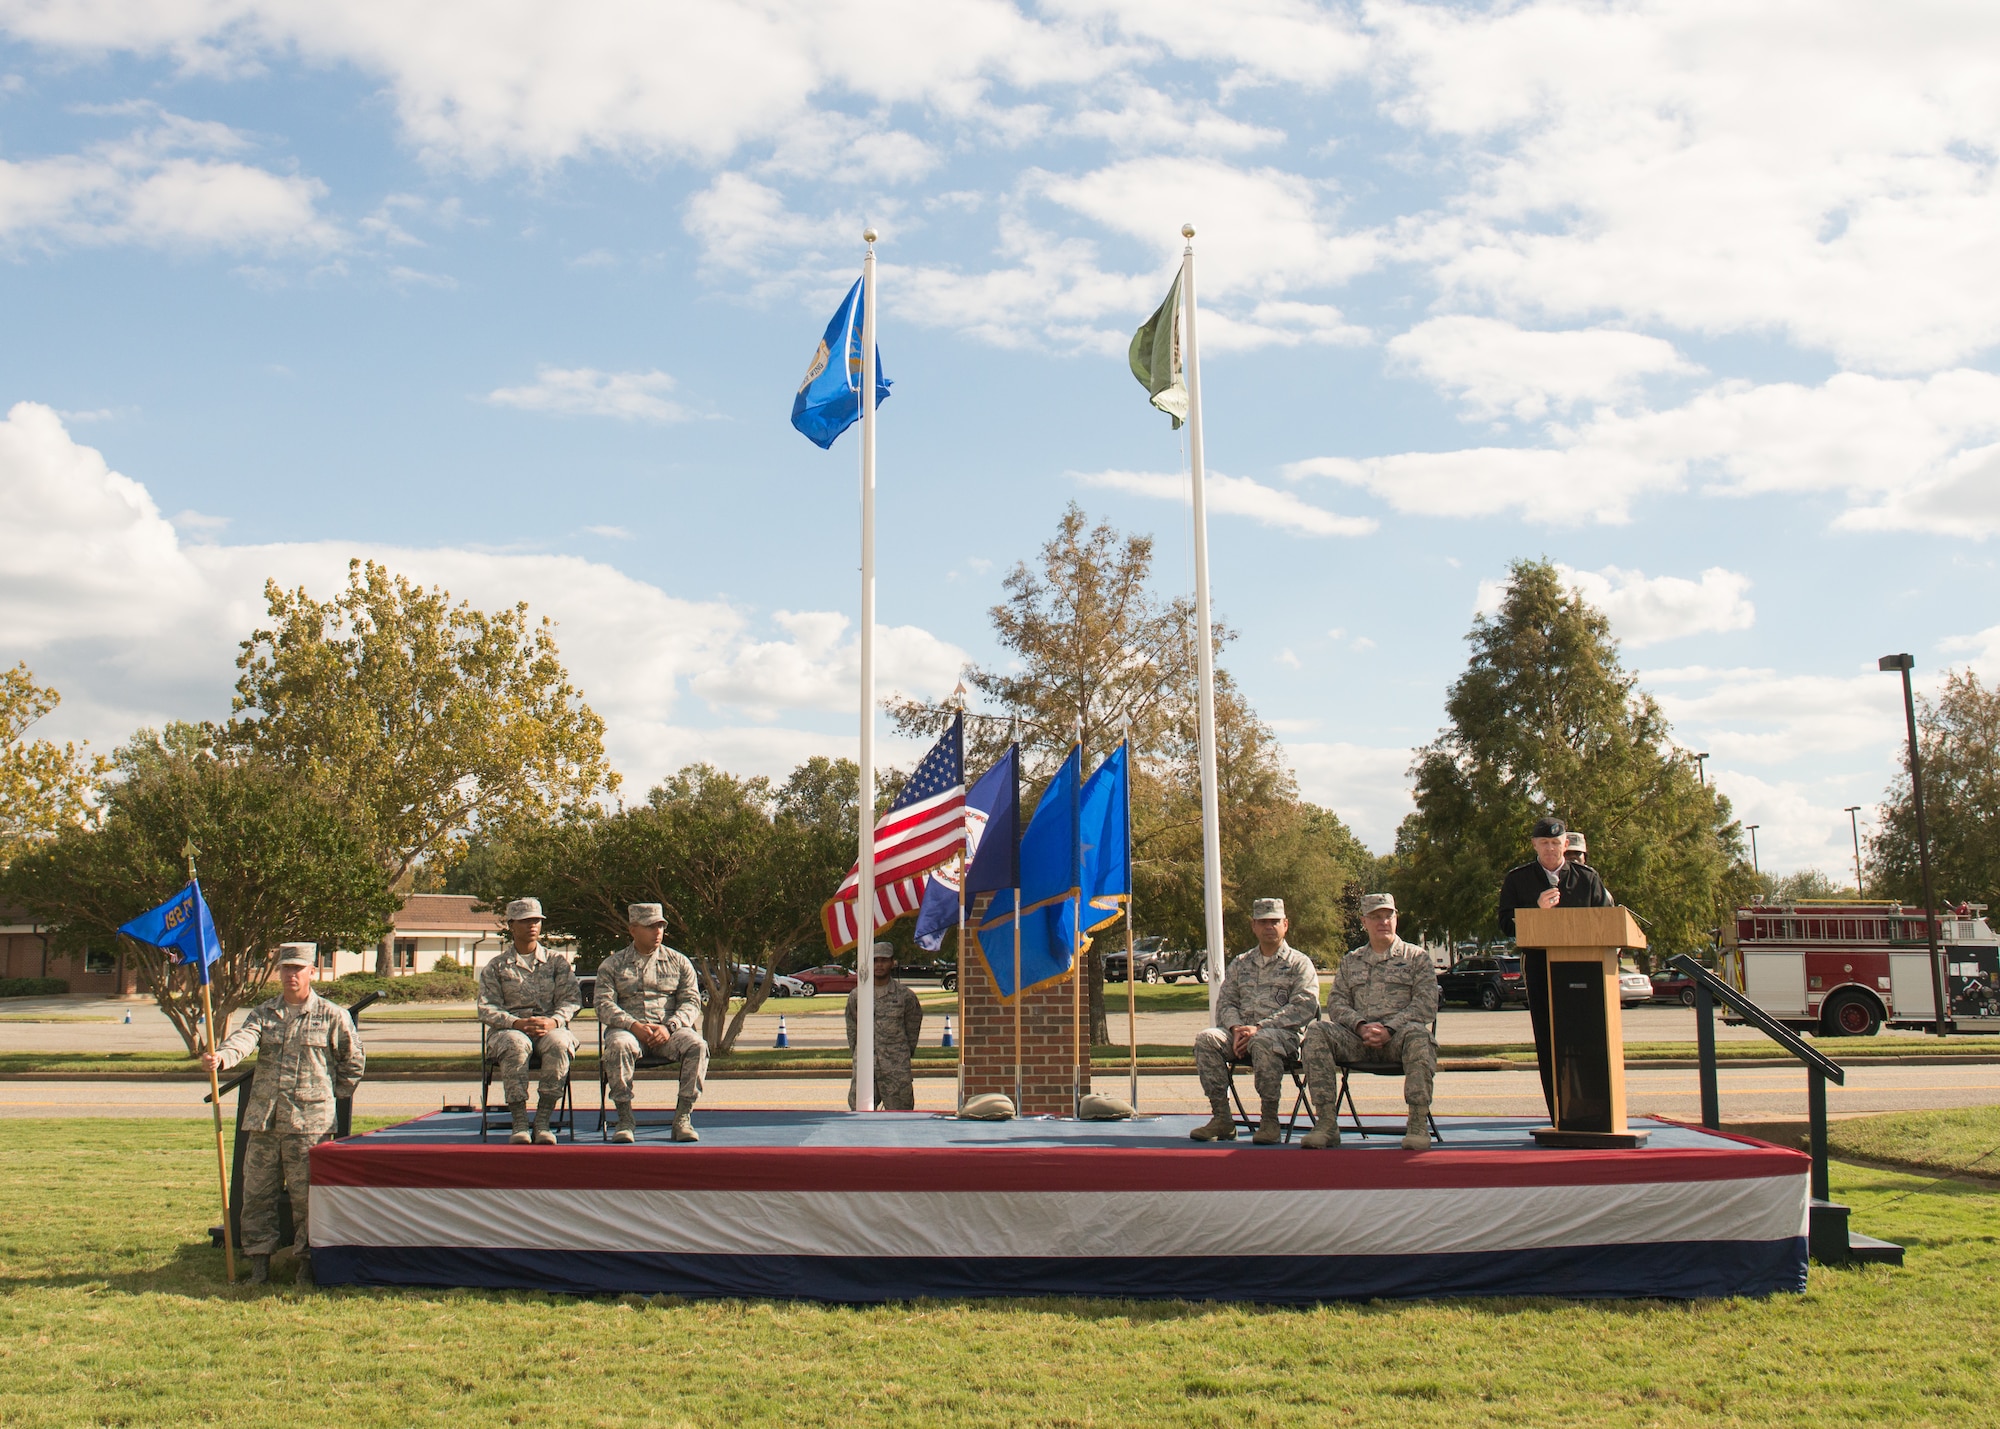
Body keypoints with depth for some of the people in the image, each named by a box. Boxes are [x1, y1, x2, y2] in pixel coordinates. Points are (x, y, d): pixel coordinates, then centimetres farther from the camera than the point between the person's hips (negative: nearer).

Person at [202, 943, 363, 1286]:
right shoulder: (263, 1013, 11)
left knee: (306, 1196, 0)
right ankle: (259, 1261, 16)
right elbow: (244, 1038, -10)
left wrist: (332, 1096, 7)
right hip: (263, 1121, 3)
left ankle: (307, 1261, 10)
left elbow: (354, 1061, 11)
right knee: (257, 1192, 6)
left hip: (309, 1123, -3)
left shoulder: (332, 1016, 3)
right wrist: (221, 1057, -30)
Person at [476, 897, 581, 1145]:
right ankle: (519, 1122, -33)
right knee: (516, 1044, -37)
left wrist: (553, 1021, -18)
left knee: (558, 1043, -35)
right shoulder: (496, 967, 12)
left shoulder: (557, 961, 15)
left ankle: (542, 1121, -31)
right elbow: (487, 1008, 1)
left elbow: (572, 999, 4)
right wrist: (517, 1023, -18)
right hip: (511, 1030, 0)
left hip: (552, 1028, 1)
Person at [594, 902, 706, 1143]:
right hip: (628, 1028, -1)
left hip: (668, 1030, 1)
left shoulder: (679, 962, 14)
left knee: (697, 1045, -30)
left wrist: (669, 1027, -13)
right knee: (618, 1046, -36)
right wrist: (634, 1026, -17)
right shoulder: (611, 965, 11)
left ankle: (683, 1118, -23)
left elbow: (692, 1002, 6)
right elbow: (604, 1004, 0)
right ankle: (625, 1119, -26)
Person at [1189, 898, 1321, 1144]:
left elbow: (1305, 1006, -6)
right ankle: (1222, 1118, -21)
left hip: (1283, 1034, -4)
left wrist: (1259, 1027, -16)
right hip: (1242, 1031, 4)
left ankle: (1269, 1120, -28)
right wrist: (1236, 1029, -10)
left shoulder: (1299, 963, 8)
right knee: (1206, 1037, -25)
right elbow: (1225, 1002, 15)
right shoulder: (1240, 965, 23)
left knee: (1262, 1041, -39)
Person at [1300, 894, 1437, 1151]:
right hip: (1358, 1040, 3)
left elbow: (1426, 1005, -1)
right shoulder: (1350, 961, 21)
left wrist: (1389, 1029, -16)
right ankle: (1326, 1122, -28)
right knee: (1316, 1032, -25)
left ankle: (1418, 1123, -32)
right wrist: (1360, 1026, -11)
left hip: (1397, 1036, -2)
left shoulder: (1416, 956, 12)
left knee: (1418, 1034, -37)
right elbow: (1336, 1003, 10)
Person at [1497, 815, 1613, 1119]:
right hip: (1539, 965, 0)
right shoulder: (1517, 879, 11)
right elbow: (1506, 924, 4)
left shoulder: (1588, 877, 13)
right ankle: (1560, 1119, 3)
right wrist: (1537, 909, -11)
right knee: (1548, 1042, -1)